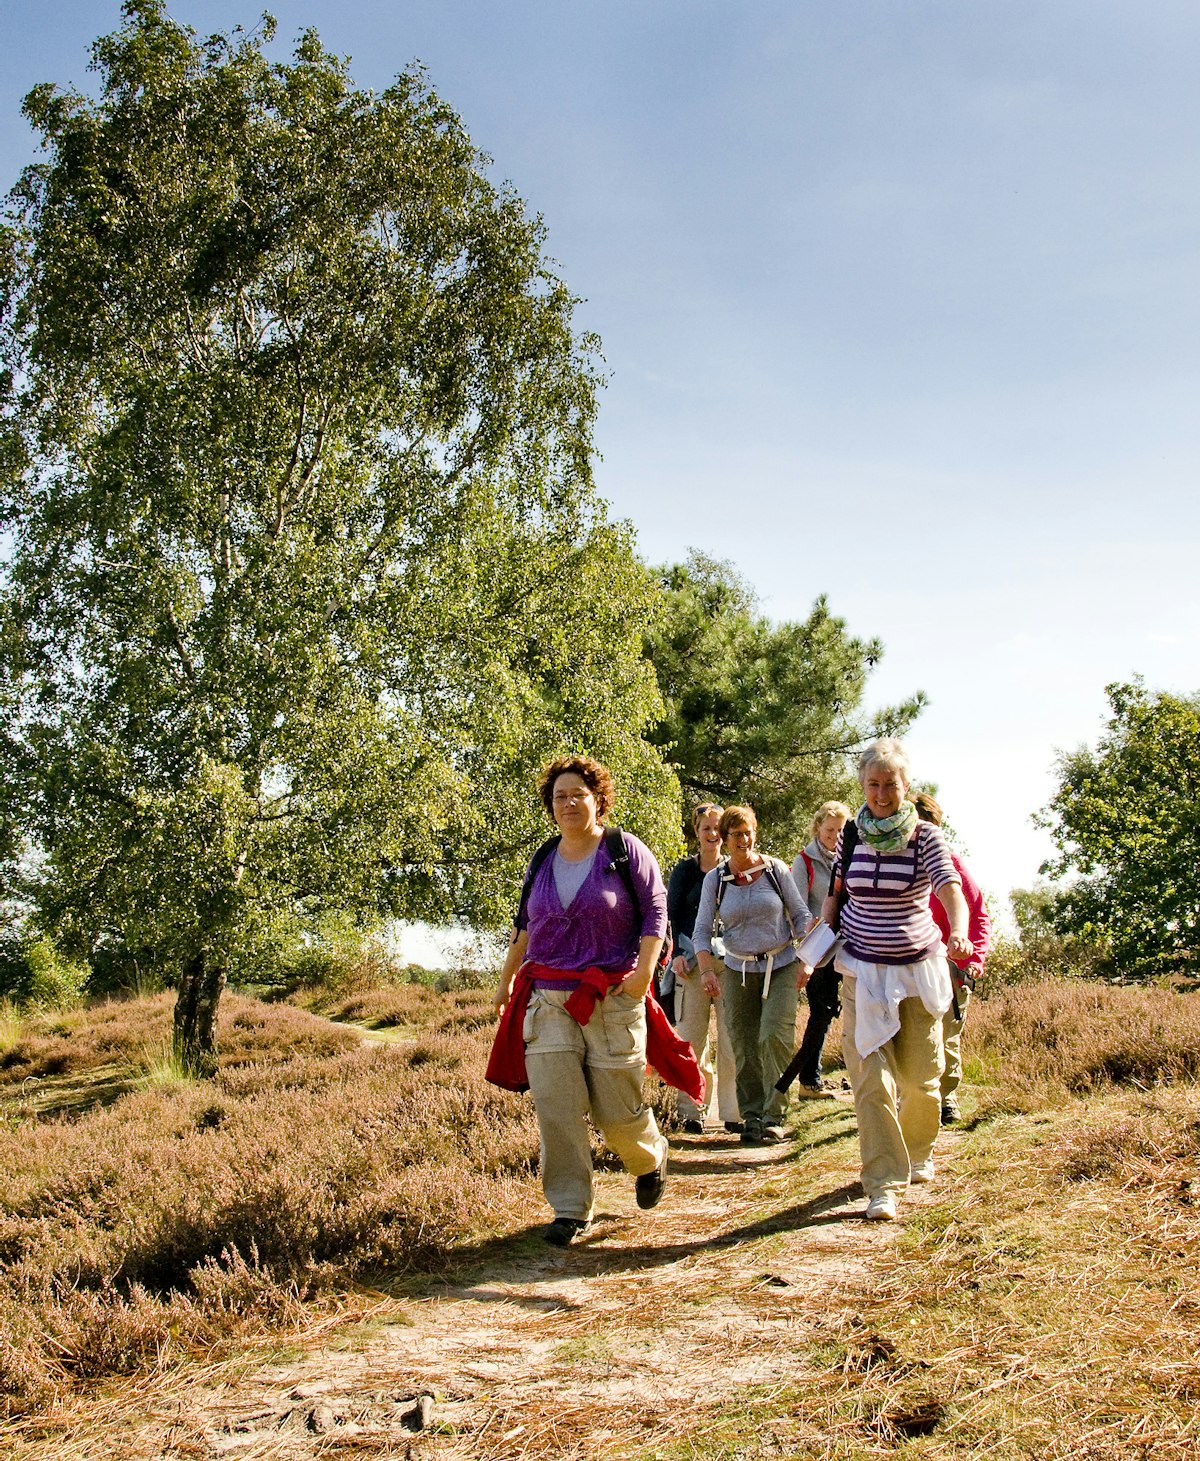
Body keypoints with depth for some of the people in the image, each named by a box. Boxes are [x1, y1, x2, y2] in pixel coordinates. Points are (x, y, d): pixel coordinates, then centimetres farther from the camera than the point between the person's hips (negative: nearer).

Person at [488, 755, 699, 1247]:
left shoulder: (626, 851, -1)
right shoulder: (543, 861, 12)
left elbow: (655, 910, -3)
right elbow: (524, 924, 22)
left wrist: (645, 968, -14)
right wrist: (505, 978, 20)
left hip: (612, 999, -3)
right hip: (548, 998, 4)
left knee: (617, 1108, 1)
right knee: (554, 1105, -6)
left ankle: (650, 1160, 35)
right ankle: (570, 1210, 4)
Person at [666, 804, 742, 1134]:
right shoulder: (684, 870, 6)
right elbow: (671, 916, 5)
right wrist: (677, 954, -7)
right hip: (693, 961, -1)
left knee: (732, 1039, -3)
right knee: (691, 1037, 0)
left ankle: (733, 1113, 4)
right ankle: (691, 1111, 9)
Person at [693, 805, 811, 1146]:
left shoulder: (776, 869, -4)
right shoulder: (714, 879, -1)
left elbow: (801, 915, 1)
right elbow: (702, 929, -2)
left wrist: (805, 961, -6)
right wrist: (706, 970, -16)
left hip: (781, 967, -2)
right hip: (738, 970, 2)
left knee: (774, 1037, -14)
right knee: (744, 1048, 3)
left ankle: (774, 1116, -5)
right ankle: (752, 1116, 15)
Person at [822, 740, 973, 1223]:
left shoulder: (925, 837, -9)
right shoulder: (850, 835, 0)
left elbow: (952, 893, -23)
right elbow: (835, 894, 14)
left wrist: (958, 933, -43)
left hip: (917, 968, -1)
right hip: (861, 970, 1)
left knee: (921, 1077, 9)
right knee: (871, 1078, -8)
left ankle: (917, 1153, 39)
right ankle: (883, 1185, -3)